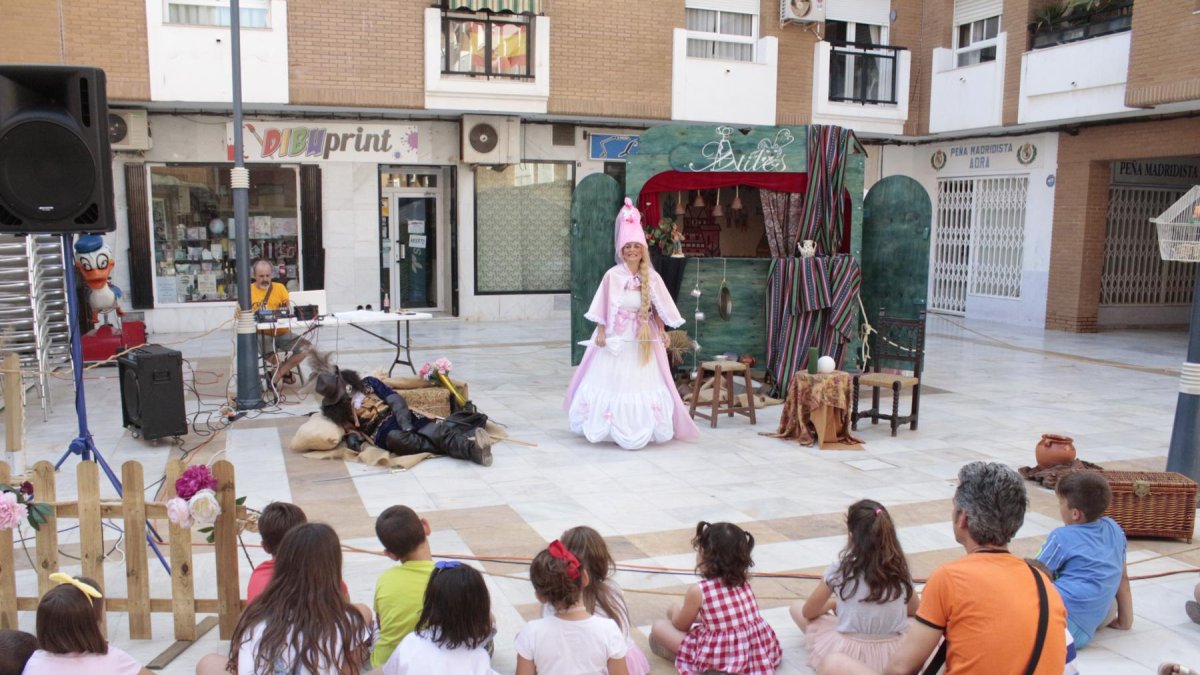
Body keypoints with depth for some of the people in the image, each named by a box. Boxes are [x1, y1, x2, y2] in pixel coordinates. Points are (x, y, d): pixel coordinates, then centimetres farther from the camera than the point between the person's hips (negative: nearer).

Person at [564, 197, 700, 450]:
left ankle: (638, 427, 14)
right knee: (612, 379, 4)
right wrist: (601, 332, -5)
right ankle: (609, 426, 15)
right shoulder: (613, 275, -8)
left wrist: (662, 332, 1)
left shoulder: (651, 277, -4)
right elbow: (603, 306, -3)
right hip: (615, 337, -1)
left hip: (642, 339, 1)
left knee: (640, 380, 4)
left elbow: (659, 307, 3)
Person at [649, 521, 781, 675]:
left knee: (659, 626, 2)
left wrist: (675, 611, 25)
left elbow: (681, 625, 4)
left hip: (722, 658, -6)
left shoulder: (697, 591, -15)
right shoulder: (744, 583, 1)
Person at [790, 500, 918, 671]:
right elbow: (913, 610, 15)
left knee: (797, 607, 11)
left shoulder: (840, 568, -13)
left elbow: (809, 612, 0)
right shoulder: (900, 569, -5)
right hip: (892, 655, 8)